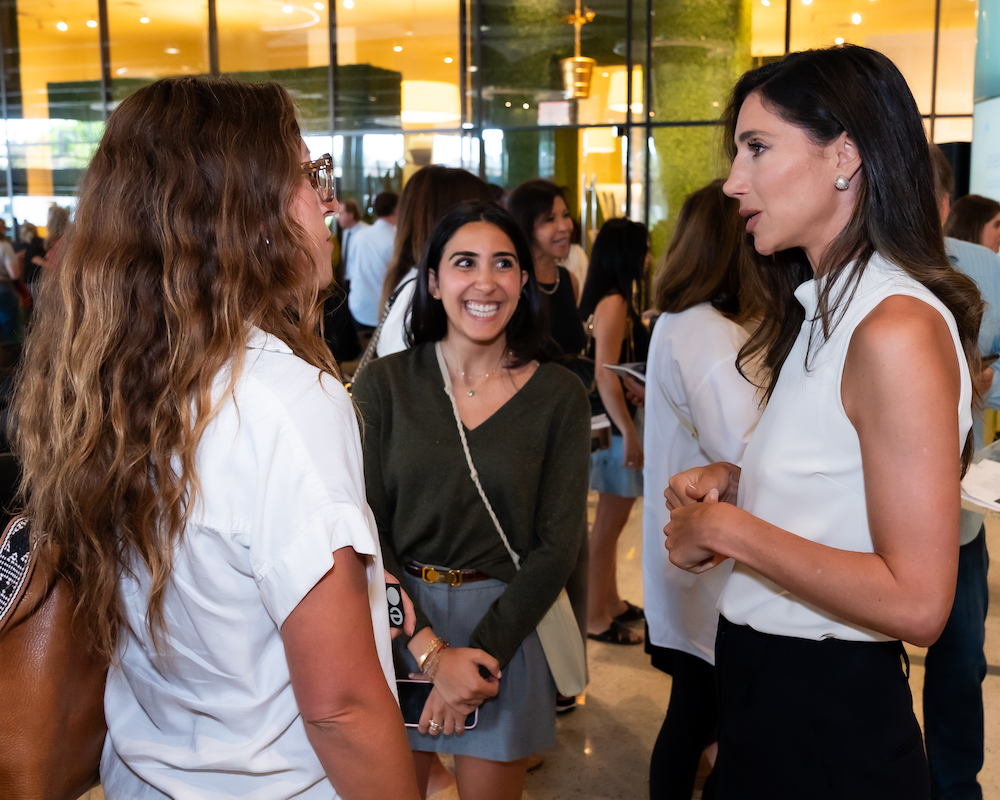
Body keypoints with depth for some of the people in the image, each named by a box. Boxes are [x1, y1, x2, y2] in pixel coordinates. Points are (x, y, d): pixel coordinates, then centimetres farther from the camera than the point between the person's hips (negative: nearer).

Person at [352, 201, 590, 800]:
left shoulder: (560, 395, -3)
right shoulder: (384, 384, -4)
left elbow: (559, 544, -5)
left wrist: (482, 653, -13)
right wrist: (430, 651, -15)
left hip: (507, 624, 0)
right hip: (397, 625, 1)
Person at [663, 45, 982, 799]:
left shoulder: (900, 330, -22)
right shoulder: (823, 312, 6)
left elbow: (916, 602, -25)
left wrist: (728, 529, -20)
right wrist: (735, 483, 1)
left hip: (829, 713, -8)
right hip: (766, 680, 8)